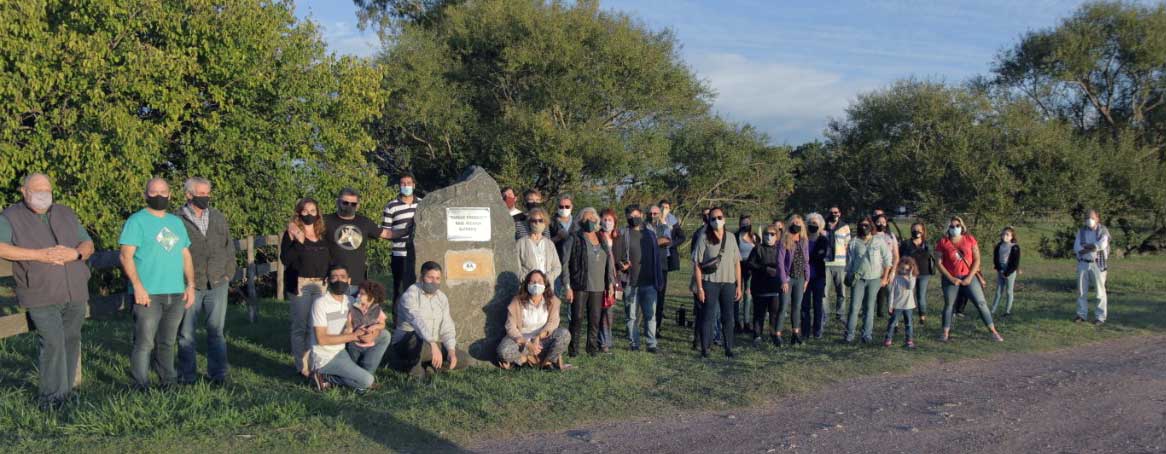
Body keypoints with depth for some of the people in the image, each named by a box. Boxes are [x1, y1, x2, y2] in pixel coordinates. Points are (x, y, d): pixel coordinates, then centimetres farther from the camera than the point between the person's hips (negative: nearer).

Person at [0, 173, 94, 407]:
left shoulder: (66, 213, 17)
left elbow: (88, 245, 15)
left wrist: (76, 253, -8)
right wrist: (38, 255, -20)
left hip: (75, 293, 5)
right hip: (42, 296, -5)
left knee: (71, 340, 7)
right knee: (52, 341, -14)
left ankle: (66, 392, 17)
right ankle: (51, 397, -5)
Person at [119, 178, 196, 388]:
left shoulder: (176, 222, 18)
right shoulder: (137, 221, -1)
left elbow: (186, 255, 19)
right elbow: (126, 256, -8)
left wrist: (190, 284, 10)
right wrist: (137, 286, -17)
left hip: (176, 293, 6)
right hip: (148, 294, -5)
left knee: (167, 342, 12)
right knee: (145, 343, -6)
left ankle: (168, 383, 19)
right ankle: (141, 386, -1)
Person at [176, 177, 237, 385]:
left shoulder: (219, 218, 11)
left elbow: (229, 247, 15)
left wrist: (229, 273, 7)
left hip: (218, 284, 3)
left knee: (216, 330, 7)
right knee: (186, 332, 4)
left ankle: (218, 374, 15)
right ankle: (187, 375, 14)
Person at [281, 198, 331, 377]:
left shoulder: (323, 234, 14)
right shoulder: (292, 233, 1)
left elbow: (329, 259, 17)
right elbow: (285, 259, -9)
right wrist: (298, 242, -20)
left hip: (321, 284, 4)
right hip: (301, 285, -4)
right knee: (300, 327, -1)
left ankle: (313, 363, 11)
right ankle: (301, 366, 5)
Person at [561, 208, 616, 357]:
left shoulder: (602, 240, 14)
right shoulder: (574, 239, 0)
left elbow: (609, 262, 18)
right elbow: (565, 264, -3)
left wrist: (610, 283, 10)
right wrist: (568, 287, -9)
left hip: (598, 288, 4)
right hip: (580, 287, -4)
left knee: (595, 319, 5)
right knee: (577, 318, -4)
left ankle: (592, 347, 17)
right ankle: (573, 348, 6)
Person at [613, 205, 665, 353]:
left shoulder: (650, 232, 12)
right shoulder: (623, 234, 3)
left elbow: (658, 254, 15)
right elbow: (616, 255, 0)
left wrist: (658, 278, 11)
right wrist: (621, 265, -22)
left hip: (649, 282, 2)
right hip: (630, 282, -2)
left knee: (650, 314, 0)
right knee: (631, 316, 4)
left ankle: (651, 344, 4)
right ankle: (634, 344, 12)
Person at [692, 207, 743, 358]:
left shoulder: (731, 237, 11)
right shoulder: (704, 238, -2)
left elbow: (737, 263, 12)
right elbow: (697, 264, -4)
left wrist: (739, 286, 8)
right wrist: (699, 287, -10)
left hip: (728, 283, 4)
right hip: (710, 283, -4)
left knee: (728, 317, 8)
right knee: (707, 316, -1)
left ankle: (729, 348, 16)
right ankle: (704, 349, 5)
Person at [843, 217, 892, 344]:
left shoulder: (879, 241, 3)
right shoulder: (854, 242, 5)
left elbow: (887, 259, 6)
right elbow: (849, 261, 10)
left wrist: (885, 276, 2)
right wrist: (849, 276, 4)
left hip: (874, 278, 0)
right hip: (858, 278, 0)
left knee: (869, 307, 4)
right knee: (854, 307, -7)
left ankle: (867, 334, 9)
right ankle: (849, 334, -5)